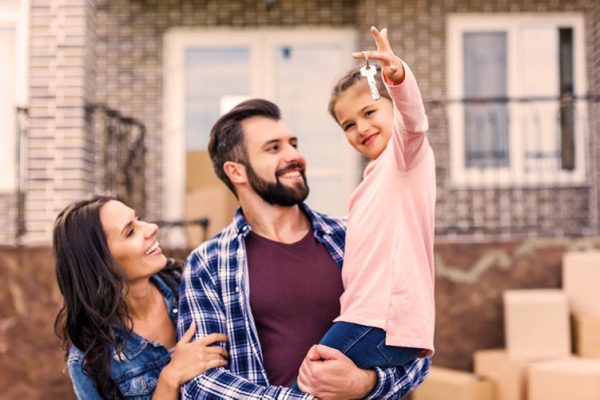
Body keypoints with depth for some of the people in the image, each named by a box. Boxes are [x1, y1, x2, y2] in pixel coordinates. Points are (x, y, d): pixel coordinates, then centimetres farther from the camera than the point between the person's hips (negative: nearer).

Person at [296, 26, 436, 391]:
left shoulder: (405, 151, -1)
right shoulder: (377, 174, 26)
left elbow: (413, 118, -26)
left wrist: (397, 74, -45)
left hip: (385, 320, -10)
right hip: (372, 317, 10)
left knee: (313, 379, -17)